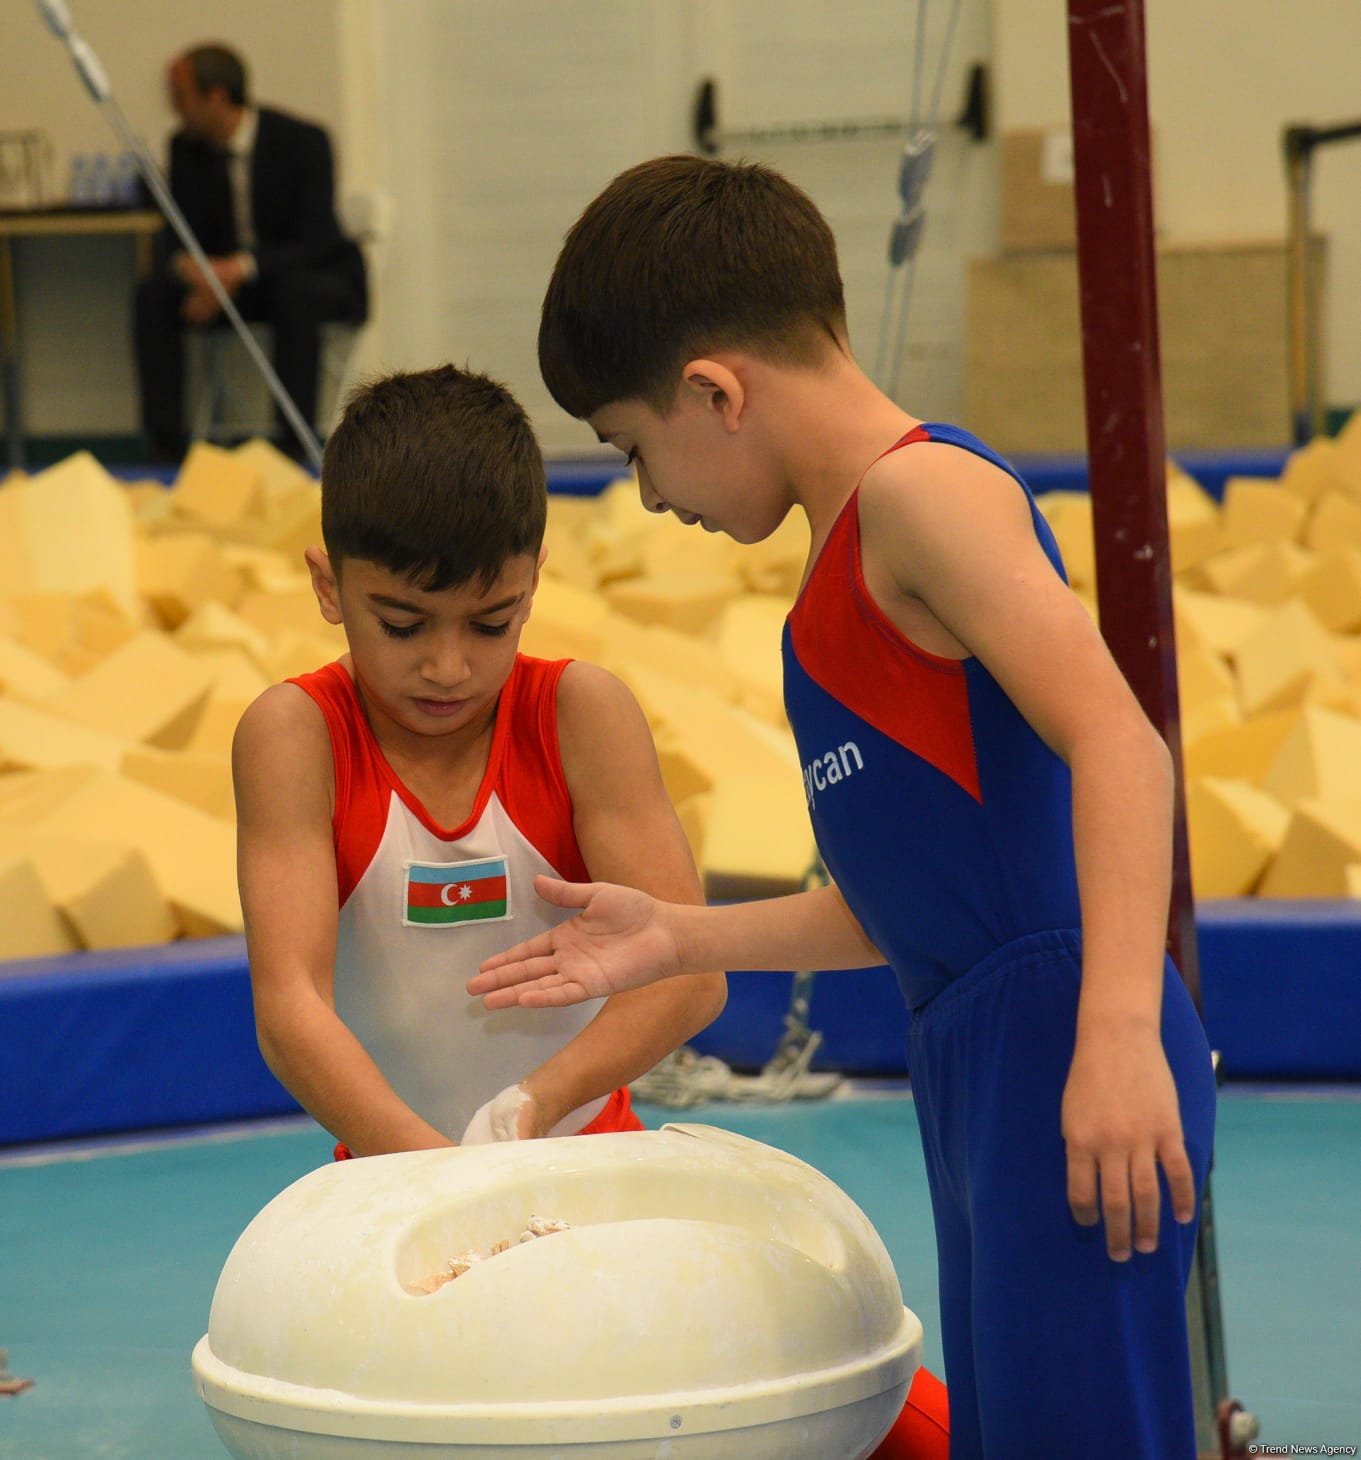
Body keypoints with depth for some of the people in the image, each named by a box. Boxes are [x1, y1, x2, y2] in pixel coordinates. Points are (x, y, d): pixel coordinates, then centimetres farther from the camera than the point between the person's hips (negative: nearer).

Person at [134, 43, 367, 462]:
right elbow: (177, 235, -1)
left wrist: (242, 267, -39)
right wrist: (188, 268, -27)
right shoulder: (186, 147, -2)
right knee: (154, 292, -21)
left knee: (295, 293, -39)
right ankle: (163, 440, -23)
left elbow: (317, 242, -25)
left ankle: (296, 439, -36)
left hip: (315, 275, -5)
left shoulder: (302, 142, -19)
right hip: (222, 275, 5)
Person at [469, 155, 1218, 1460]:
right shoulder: (850, 560, 21)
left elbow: (1116, 739, -21)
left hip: (1067, 1060, -10)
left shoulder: (923, 489, -9)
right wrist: (676, 939, 24)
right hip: (980, 1070, 10)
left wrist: (1119, 1034, -30)